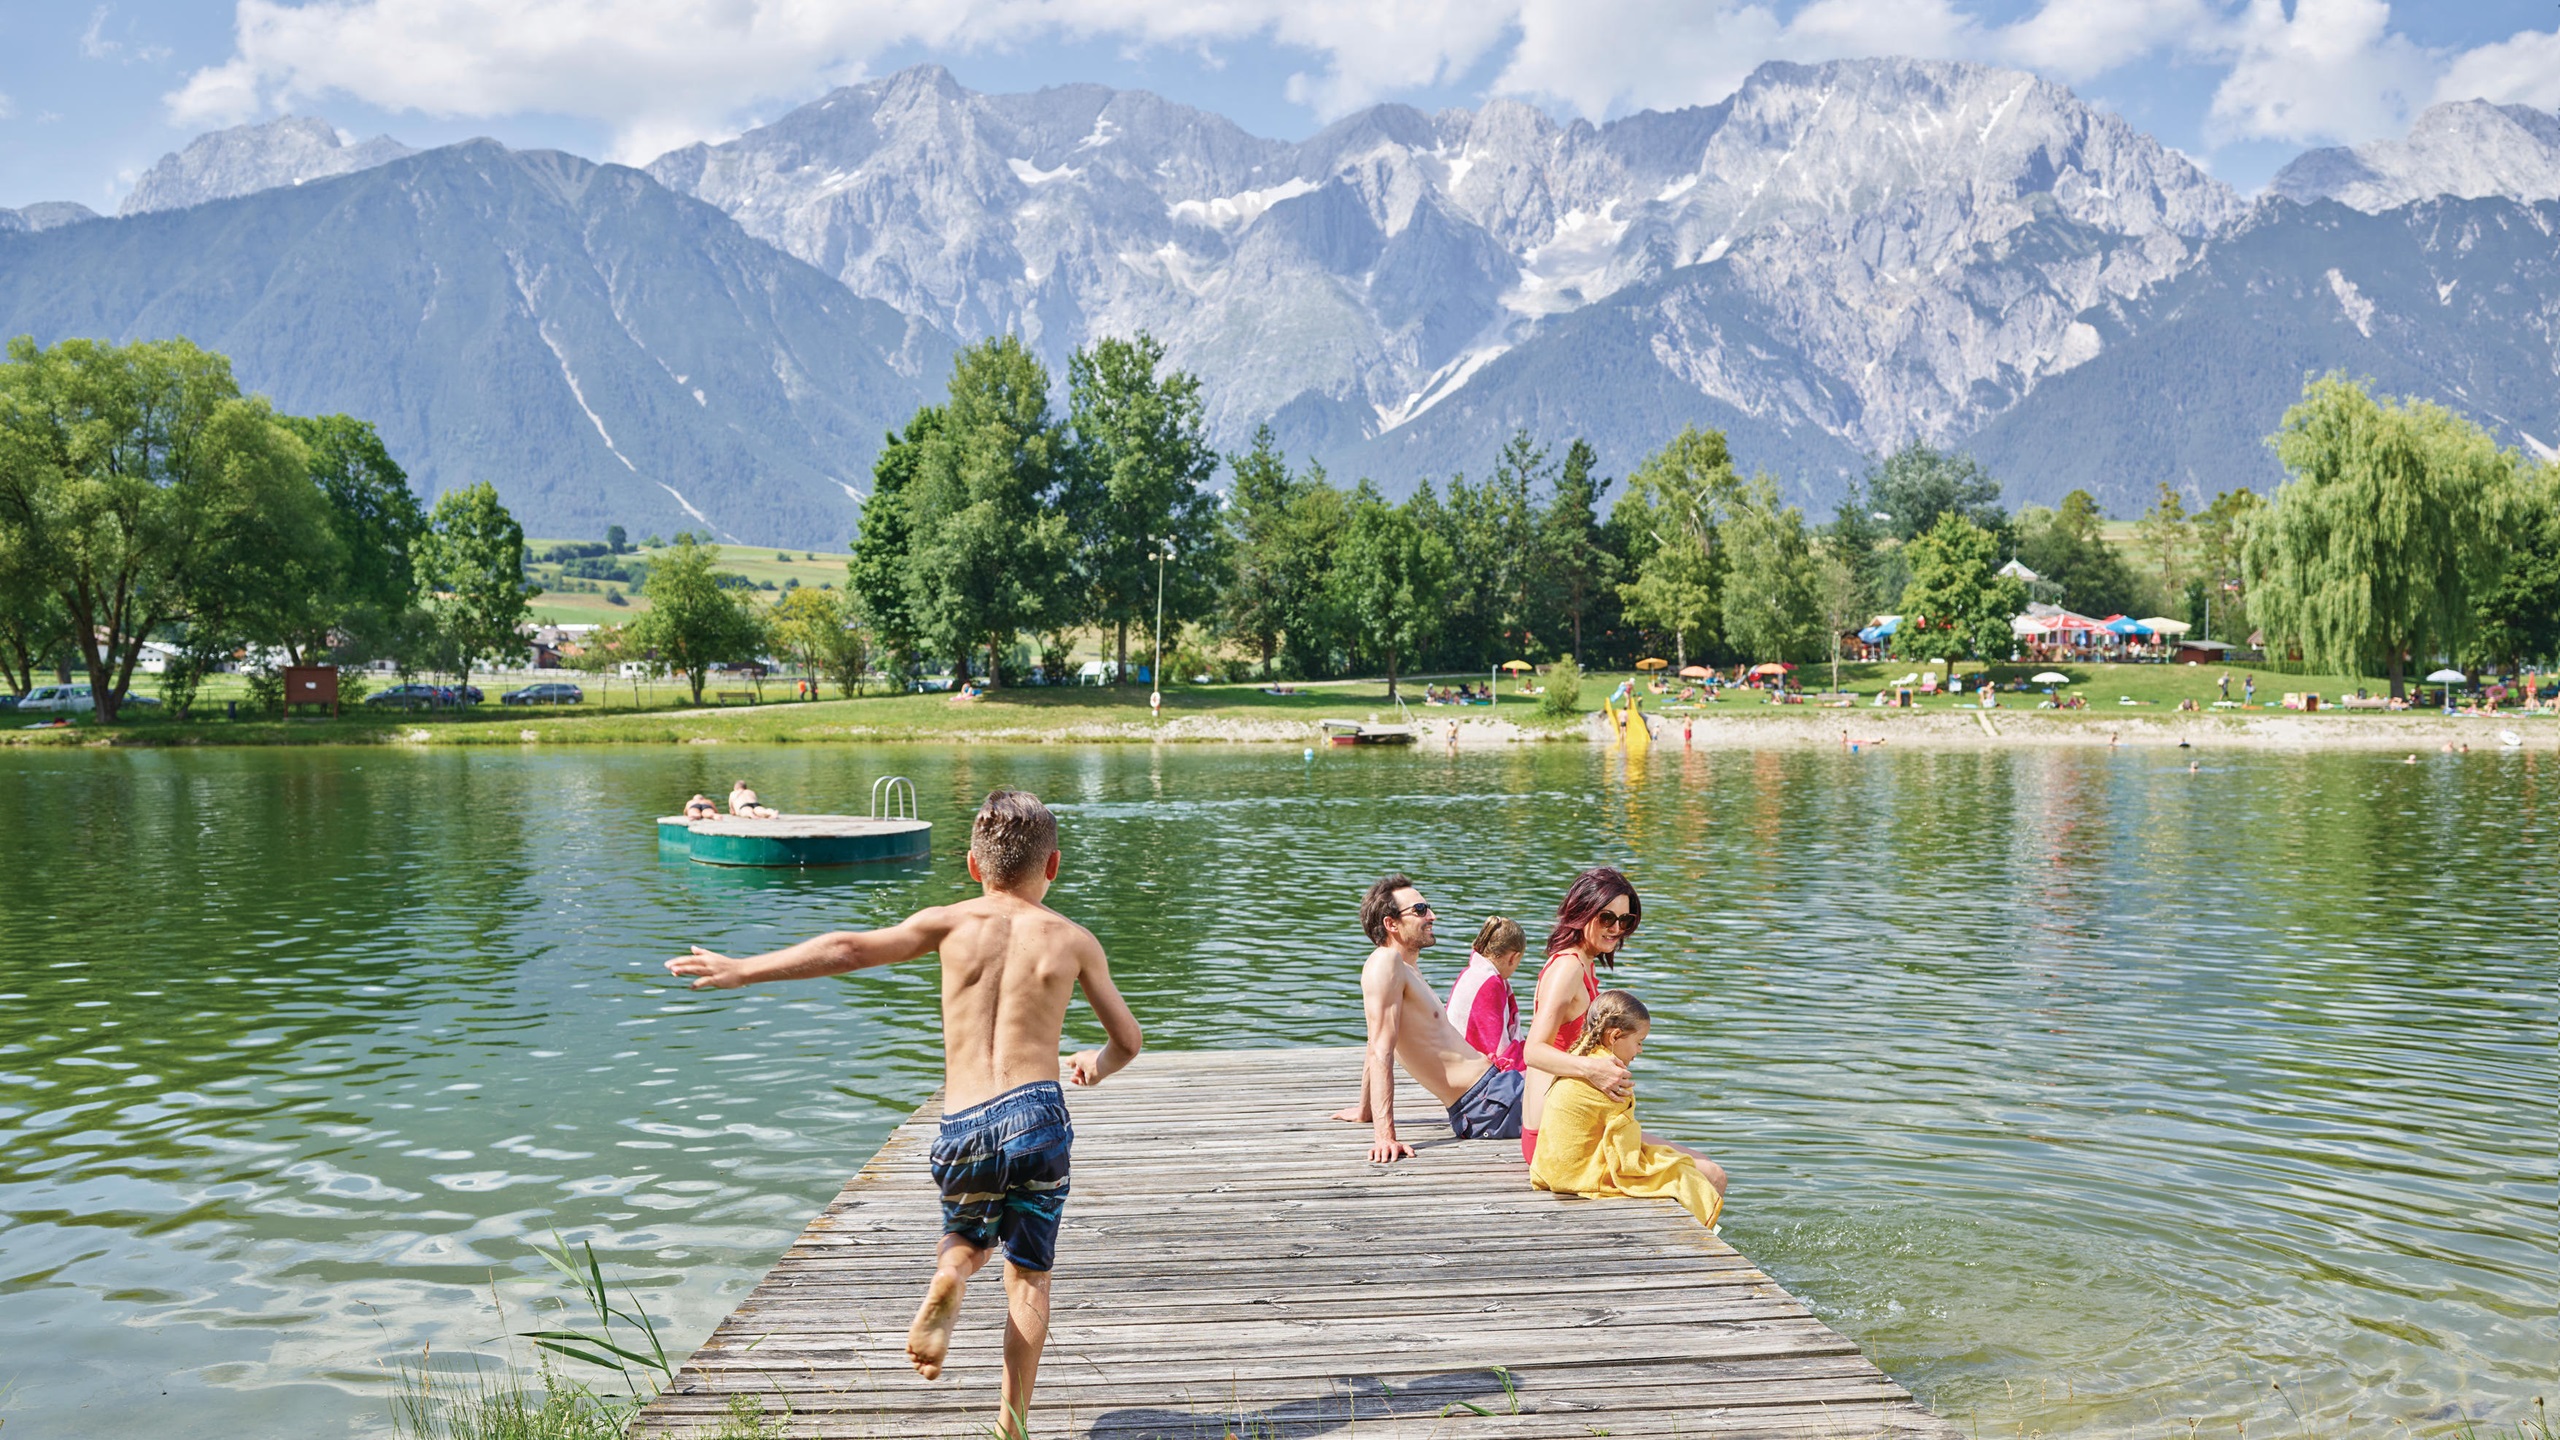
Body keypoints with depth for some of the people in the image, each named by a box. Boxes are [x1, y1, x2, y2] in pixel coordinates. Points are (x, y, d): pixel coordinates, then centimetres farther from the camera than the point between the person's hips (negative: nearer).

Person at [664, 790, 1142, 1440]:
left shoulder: (951, 923, 6)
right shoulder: (1073, 939, 7)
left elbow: (851, 948, -3)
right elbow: (1128, 1040, 13)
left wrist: (745, 970, 3)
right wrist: (1096, 1067, 37)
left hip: (963, 1129, 1)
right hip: (1038, 1118, -1)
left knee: (969, 1237, 29)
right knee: (1028, 1276, 16)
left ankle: (947, 1280, -4)